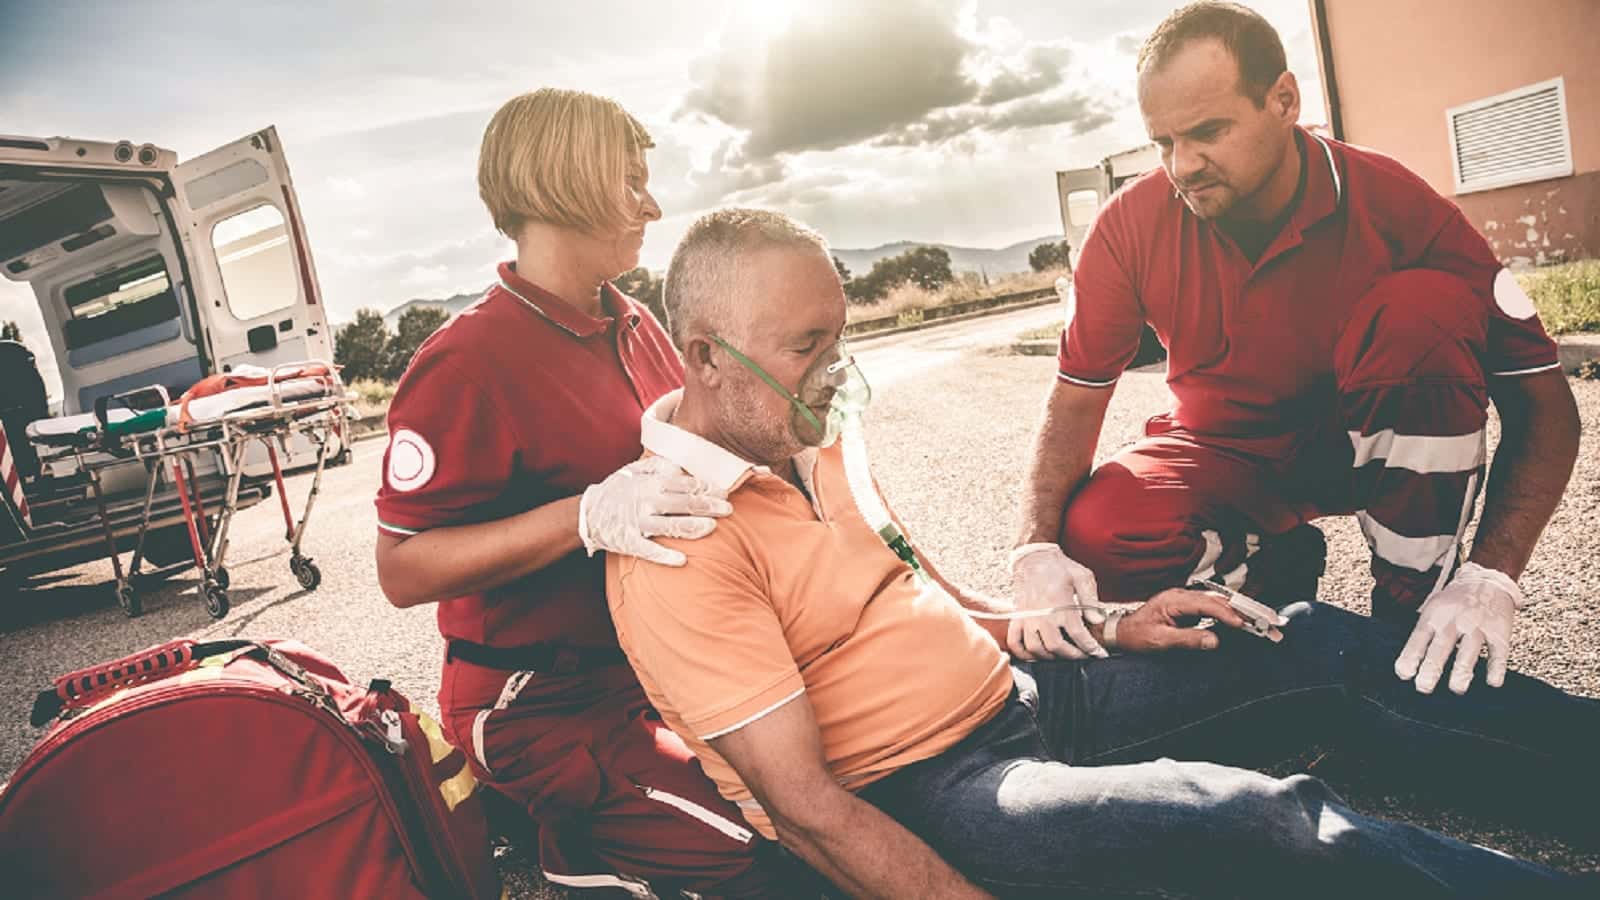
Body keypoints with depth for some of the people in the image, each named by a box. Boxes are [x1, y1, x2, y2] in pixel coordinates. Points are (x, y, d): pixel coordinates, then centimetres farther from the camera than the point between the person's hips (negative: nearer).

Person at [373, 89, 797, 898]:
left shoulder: (636, 328, 8)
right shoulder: (467, 362, -17)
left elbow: (682, 459, 20)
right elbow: (401, 570, -17)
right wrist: (585, 518, -28)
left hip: (652, 668, 8)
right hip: (541, 707, -8)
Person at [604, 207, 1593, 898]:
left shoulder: (813, 441, 6)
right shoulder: (677, 548, -21)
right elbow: (807, 807, -22)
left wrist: (1101, 629, 9)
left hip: (1016, 695, 9)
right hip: (918, 802, -8)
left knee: (1307, 643, 3)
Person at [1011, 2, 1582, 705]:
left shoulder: (1391, 204, -22)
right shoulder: (1131, 225, -17)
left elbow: (1543, 402, -19)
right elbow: (1077, 397, -13)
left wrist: (1489, 577, -33)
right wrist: (1037, 549, -29)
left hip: (1362, 449, -1)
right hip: (1224, 456, 1)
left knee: (1426, 306, -31)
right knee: (1096, 535, -30)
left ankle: (1414, 597, -14)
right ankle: (1272, 565, 4)